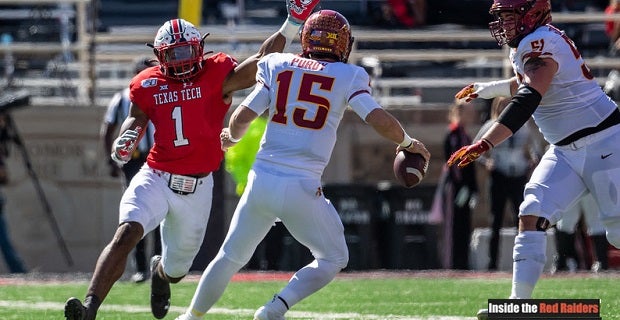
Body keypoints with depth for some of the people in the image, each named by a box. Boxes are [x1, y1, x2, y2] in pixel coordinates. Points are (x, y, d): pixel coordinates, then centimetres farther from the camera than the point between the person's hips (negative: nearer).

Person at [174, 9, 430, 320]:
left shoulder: (278, 66, 7)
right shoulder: (347, 77, 0)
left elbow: (241, 118, 3)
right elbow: (380, 120, -8)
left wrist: (232, 137, 25)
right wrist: (407, 143, 12)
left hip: (262, 181, 3)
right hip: (302, 189, -3)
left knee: (231, 257, 22)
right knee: (333, 259, 16)